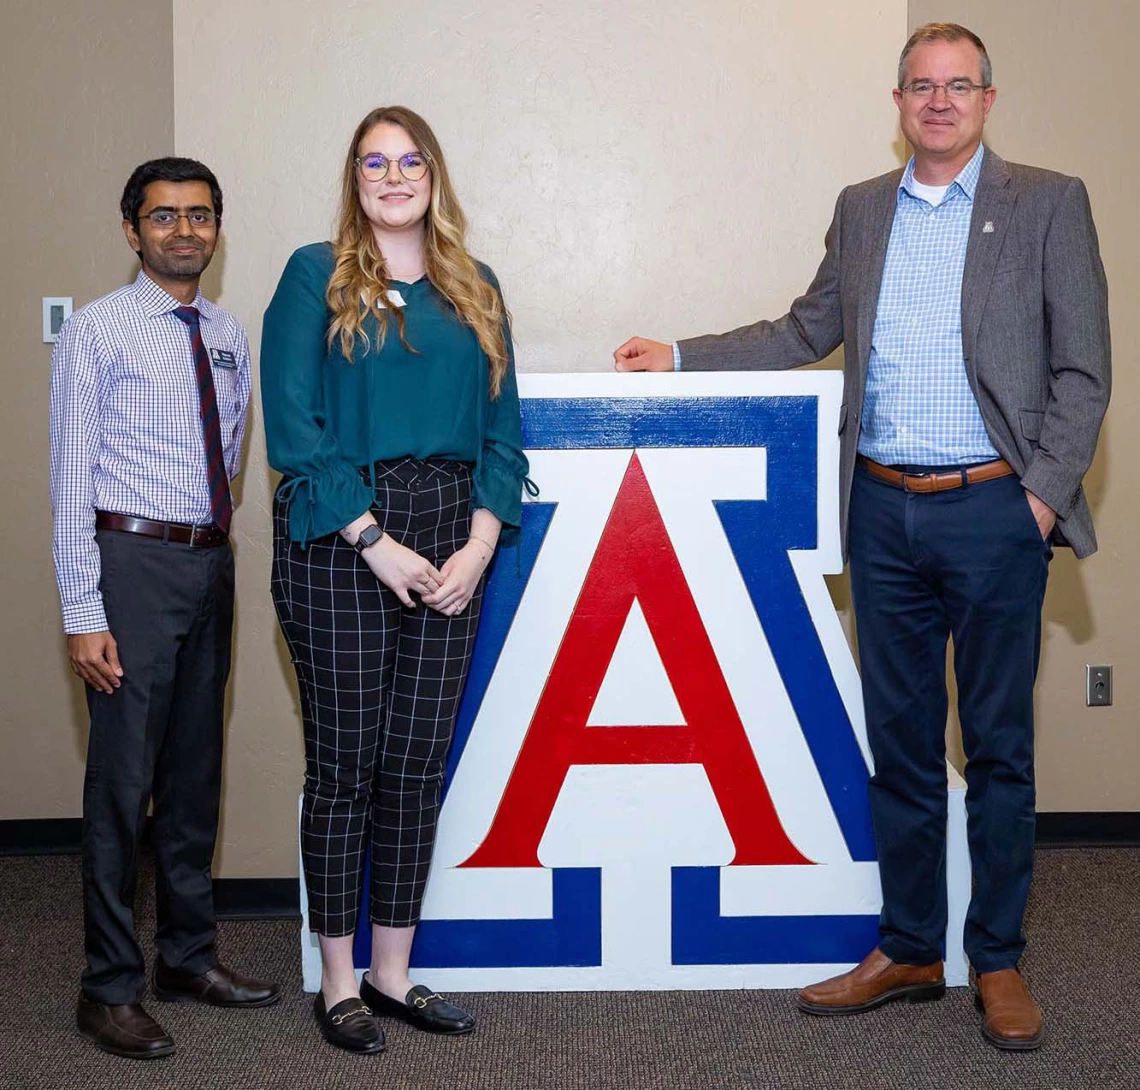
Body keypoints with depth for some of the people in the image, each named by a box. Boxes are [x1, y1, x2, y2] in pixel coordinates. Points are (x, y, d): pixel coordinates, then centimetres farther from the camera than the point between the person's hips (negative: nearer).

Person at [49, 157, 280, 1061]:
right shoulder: (98, 333, -6)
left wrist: (215, 546, 13)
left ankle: (191, 956, 28)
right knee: (124, 778, -3)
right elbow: (72, 480, -10)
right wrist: (84, 614, -15)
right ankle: (112, 987, 9)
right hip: (134, 560, -6)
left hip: (211, 562, 6)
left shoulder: (229, 337, 12)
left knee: (197, 771, 14)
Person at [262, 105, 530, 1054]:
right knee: (345, 763, 2)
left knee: (418, 763, 7)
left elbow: (501, 429, 10)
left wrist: (479, 543, -4)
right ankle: (339, 983, 15)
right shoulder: (317, 276, 1)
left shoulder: (474, 290, 13)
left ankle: (393, 973, 19)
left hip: (450, 544, 4)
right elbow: (294, 426, -8)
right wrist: (375, 542, -13)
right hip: (338, 540, -4)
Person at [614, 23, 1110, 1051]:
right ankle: (909, 949, 23)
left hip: (993, 510, -3)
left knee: (998, 744, 5)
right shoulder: (861, 209, 13)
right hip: (884, 511, 4)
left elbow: (1083, 369, -2)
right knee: (900, 741, 11)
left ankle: (998, 961, 19)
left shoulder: (1048, 204, 0)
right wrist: (680, 356, 14)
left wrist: (1045, 492, -10)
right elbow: (808, 330, 19)